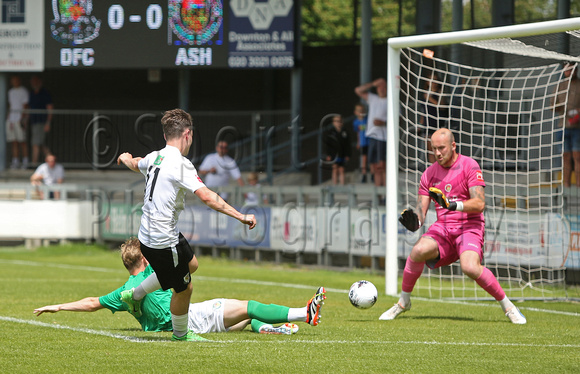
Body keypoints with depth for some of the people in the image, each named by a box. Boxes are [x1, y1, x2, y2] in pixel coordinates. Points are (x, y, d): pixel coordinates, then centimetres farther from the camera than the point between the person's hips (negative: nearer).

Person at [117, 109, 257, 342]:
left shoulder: (154, 158, 5)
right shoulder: (180, 164, -21)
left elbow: (136, 164, 30)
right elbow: (206, 197, -29)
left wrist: (126, 159, 55)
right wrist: (240, 216, -29)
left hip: (147, 234, 9)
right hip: (163, 242, -9)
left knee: (191, 264, 27)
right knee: (184, 288, 7)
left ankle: (135, 295, 37)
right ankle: (180, 334, 29)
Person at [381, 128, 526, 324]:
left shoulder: (469, 166, -4)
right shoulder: (429, 173, 11)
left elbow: (479, 204, -13)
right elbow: (421, 209, 8)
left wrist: (453, 204, -28)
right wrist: (415, 221, -16)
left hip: (469, 226, -4)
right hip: (442, 227, 4)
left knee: (470, 267, -31)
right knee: (418, 251, -26)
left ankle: (507, 305, -11)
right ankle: (403, 302, -6)